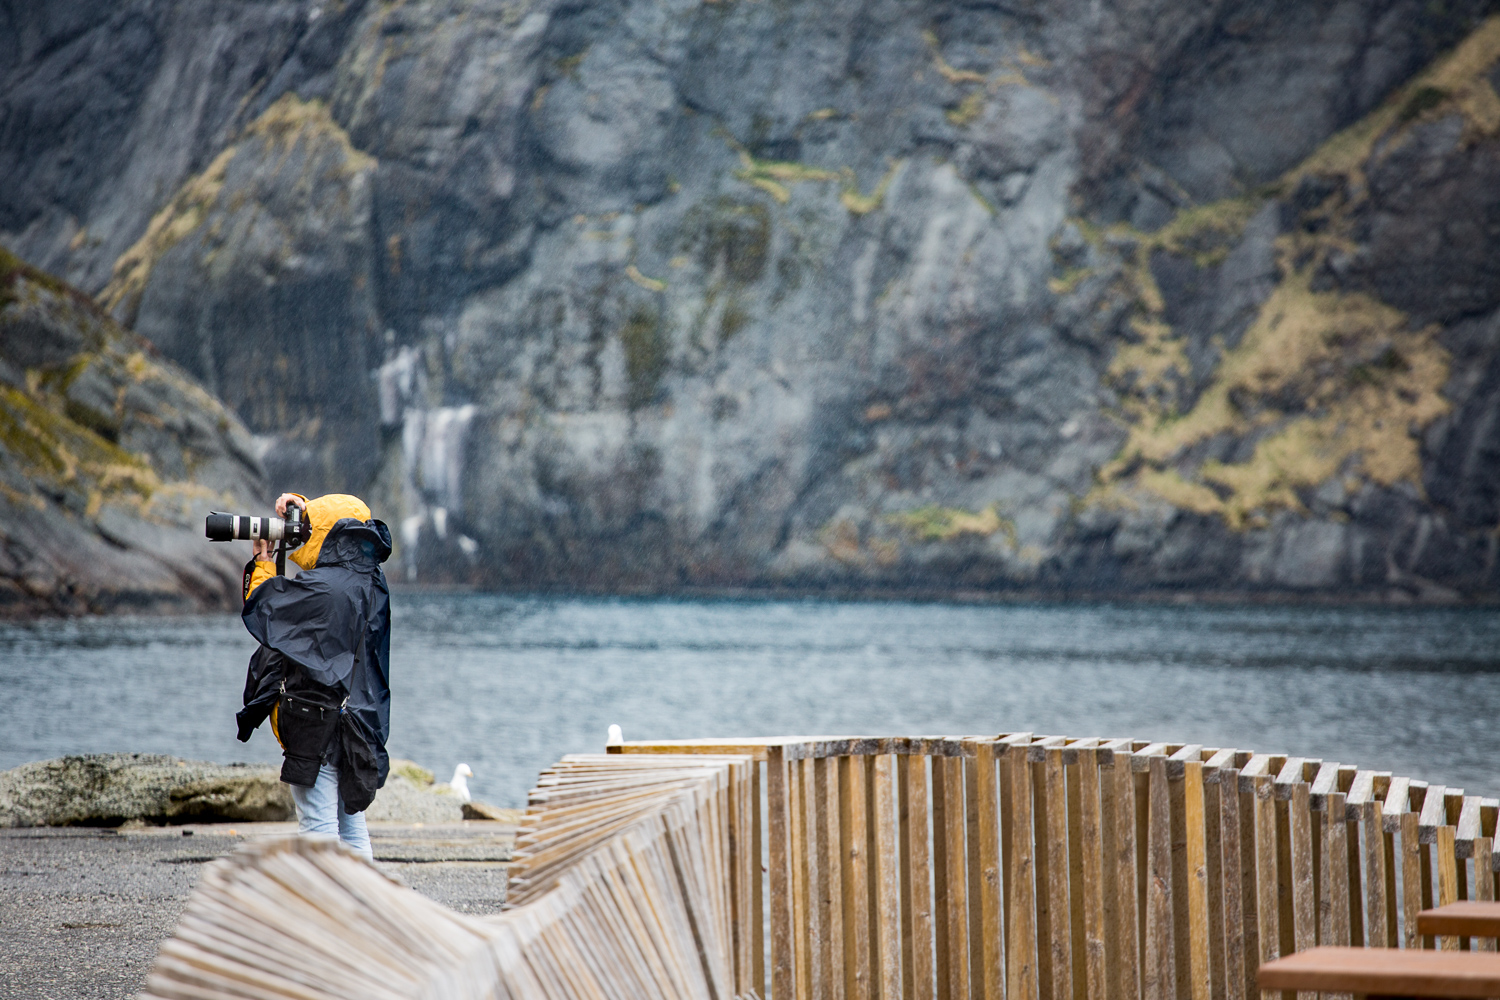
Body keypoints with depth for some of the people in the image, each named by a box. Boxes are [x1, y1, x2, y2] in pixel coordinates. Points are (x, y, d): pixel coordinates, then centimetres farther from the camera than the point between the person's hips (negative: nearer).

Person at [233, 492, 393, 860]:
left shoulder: (320, 588, -17)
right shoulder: (372, 580, 6)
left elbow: (259, 612, -5)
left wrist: (263, 563, 8)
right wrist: (306, 507, 19)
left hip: (317, 728, -8)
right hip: (359, 720, 8)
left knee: (318, 827, -6)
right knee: (352, 826, 13)